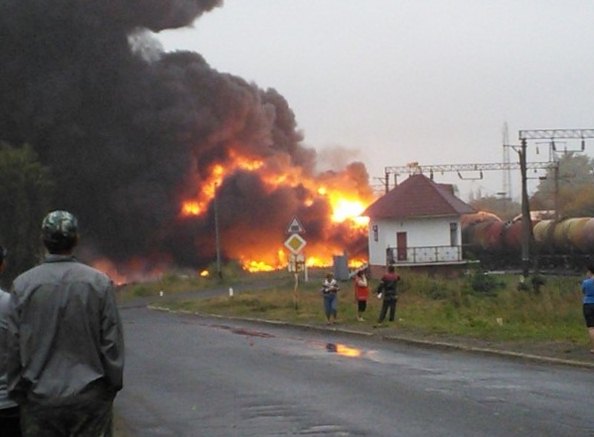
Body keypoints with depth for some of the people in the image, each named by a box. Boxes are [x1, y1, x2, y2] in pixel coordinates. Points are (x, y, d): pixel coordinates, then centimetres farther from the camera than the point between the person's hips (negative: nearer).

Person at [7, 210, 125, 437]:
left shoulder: (23, 285, -3)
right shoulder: (99, 282, -4)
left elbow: (14, 345, 0)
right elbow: (112, 343, -1)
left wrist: (17, 392, 10)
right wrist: (113, 386, 10)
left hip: (40, 398, 0)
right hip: (90, 397, 0)